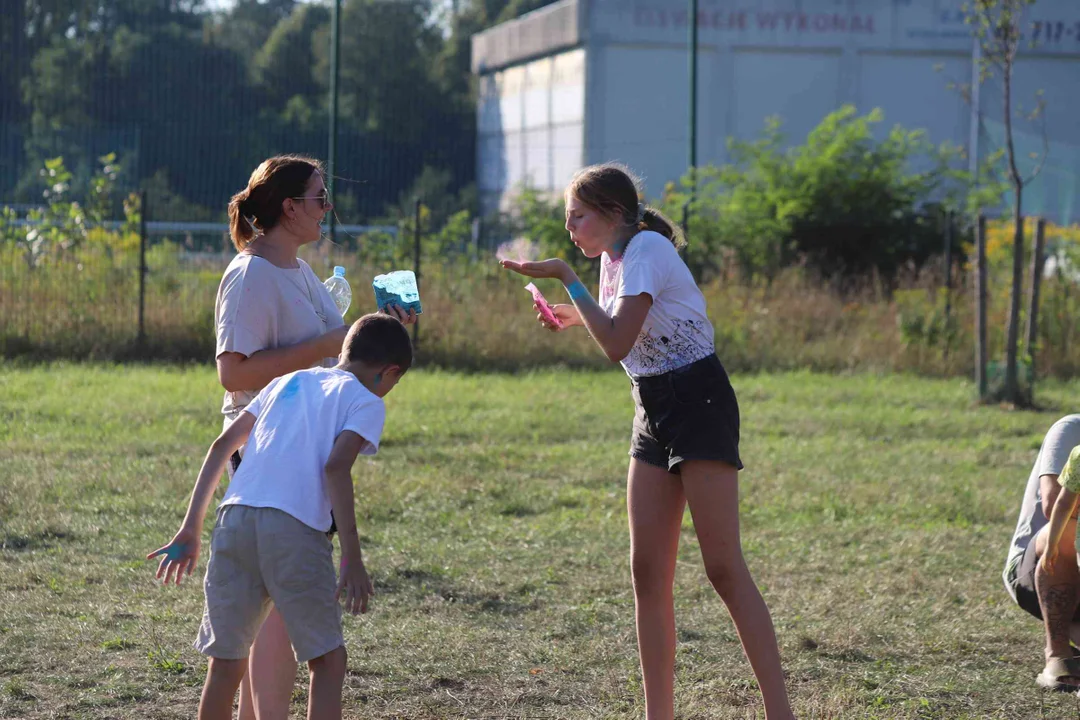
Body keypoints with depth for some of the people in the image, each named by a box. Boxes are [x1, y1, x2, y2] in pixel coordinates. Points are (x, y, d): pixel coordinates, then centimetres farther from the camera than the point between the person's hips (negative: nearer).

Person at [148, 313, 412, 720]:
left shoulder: (289, 381, 28)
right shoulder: (367, 403, 10)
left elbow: (222, 446, 23)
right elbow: (335, 467, -7)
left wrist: (190, 530, 24)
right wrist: (353, 559, -9)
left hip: (235, 518, 5)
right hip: (295, 529, -5)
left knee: (226, 663, 14)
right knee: (327, 663, 7)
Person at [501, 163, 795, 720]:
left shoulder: (647, 248, -15)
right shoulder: (614, 256, 11)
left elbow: (617, 345, -25)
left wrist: (566, 277, -18)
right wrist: (576, 317, 11)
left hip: (699, 403, -9)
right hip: (653, 412, 9)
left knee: (723, 568, -12)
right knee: (648, 571, 4)